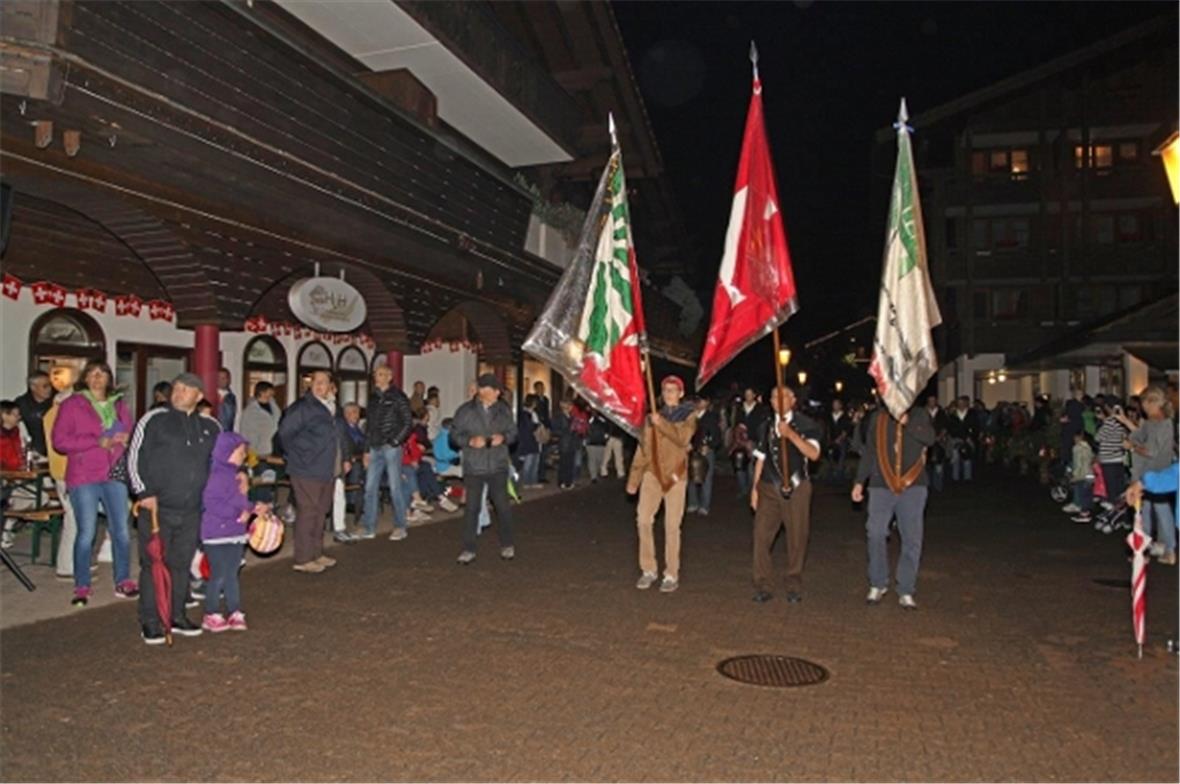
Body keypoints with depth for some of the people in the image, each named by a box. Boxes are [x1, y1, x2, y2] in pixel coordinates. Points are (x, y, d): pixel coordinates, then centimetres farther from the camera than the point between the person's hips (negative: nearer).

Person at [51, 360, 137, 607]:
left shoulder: (120, 405, 15)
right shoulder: (72, 404, 2)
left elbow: (131, 435, 21)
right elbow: (59, 440, -5)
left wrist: (125, 438, -3)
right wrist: (98, 442, -12)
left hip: (115, 476, 3)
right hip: (84, 477, -3)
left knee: (122, 532, 3)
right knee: (86, 533, -2)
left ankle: (123, 582, 15)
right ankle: (81, 587, 10)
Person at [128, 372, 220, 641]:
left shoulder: (210, 426, 10)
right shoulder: (154, 419, -3)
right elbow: (134, 457, -4)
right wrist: (144, 493, -10)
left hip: (192, 511, 4)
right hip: (156, 507, -4)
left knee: (182, 564, 12)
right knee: (153, 564, 1)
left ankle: (177, 616, 24)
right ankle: (150, 622, 12)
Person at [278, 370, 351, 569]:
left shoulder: (332, 408, 14)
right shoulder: (302, 407, -12)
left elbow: (340, 436, 25)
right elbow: (285, 432, -16)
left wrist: (344, 459, 20)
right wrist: (298, 455, -12)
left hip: (327, 471, 9)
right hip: (307, 471, -9)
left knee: (321, 512, 15)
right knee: (308, 512, -6)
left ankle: (316, 554, 26)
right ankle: (303, 559, 2)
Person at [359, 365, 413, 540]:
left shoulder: (397, 397, -3)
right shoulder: (373, 397, 14)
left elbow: (408, 423, -7)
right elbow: (369, 425, 17)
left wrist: (395, 442, -11)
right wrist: (367, 450, 12)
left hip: (391, 448, -6)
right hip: (375, 448, 6)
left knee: (395, 488, -1)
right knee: (370, 488, 6)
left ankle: (400, 527, 8)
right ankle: (368, 528, 12)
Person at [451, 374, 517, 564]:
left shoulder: (504, 410, 1)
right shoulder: (466, 411, -4)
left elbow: (513, 432, 10)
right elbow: (454, 433, 0)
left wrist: (503, 437, -11)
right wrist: (470, 441, -17)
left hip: (498, 466, 1)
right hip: (473, 468, -1)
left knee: (502, 506, 5)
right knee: (472, 508, 3)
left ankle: (507, 545, 22)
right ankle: (468, 549, 14)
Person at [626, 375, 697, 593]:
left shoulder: (688, 416, 5)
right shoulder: (653, 417, 12)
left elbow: (682, 438, -16)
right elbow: (643, 449, 12)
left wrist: (661, 423, -22)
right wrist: (634, 479, 9)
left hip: (675, 476, -2)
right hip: (652, 474, 2)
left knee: (672, 526, -1)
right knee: (643, 520, -7)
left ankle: (671, 575, 8)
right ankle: (649, 570, 6)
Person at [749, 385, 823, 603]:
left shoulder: (806, 425, -1)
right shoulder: (767, 426, 13)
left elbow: (814, 454, -15)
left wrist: (791, 434, -26)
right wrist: (755, 487, 12)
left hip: (796, 487, -3)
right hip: (769, 487, 3)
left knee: (797, 538, 3)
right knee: (761, 535, -4)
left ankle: (794, 586, 18)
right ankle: (762, 586, 6)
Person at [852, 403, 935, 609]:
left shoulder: (919, 415, 7)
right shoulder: (877, 417, 10)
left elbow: (929, 438, -12)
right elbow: (869, 452, 13)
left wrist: (906, 421, -19)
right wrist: (859, 482, 9)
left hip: (913, 486, 0)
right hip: (882, 485, 1)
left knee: (912, 539, -1)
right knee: (875, 534, -6)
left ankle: (906, 592, 9)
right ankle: (878, 584, 12)